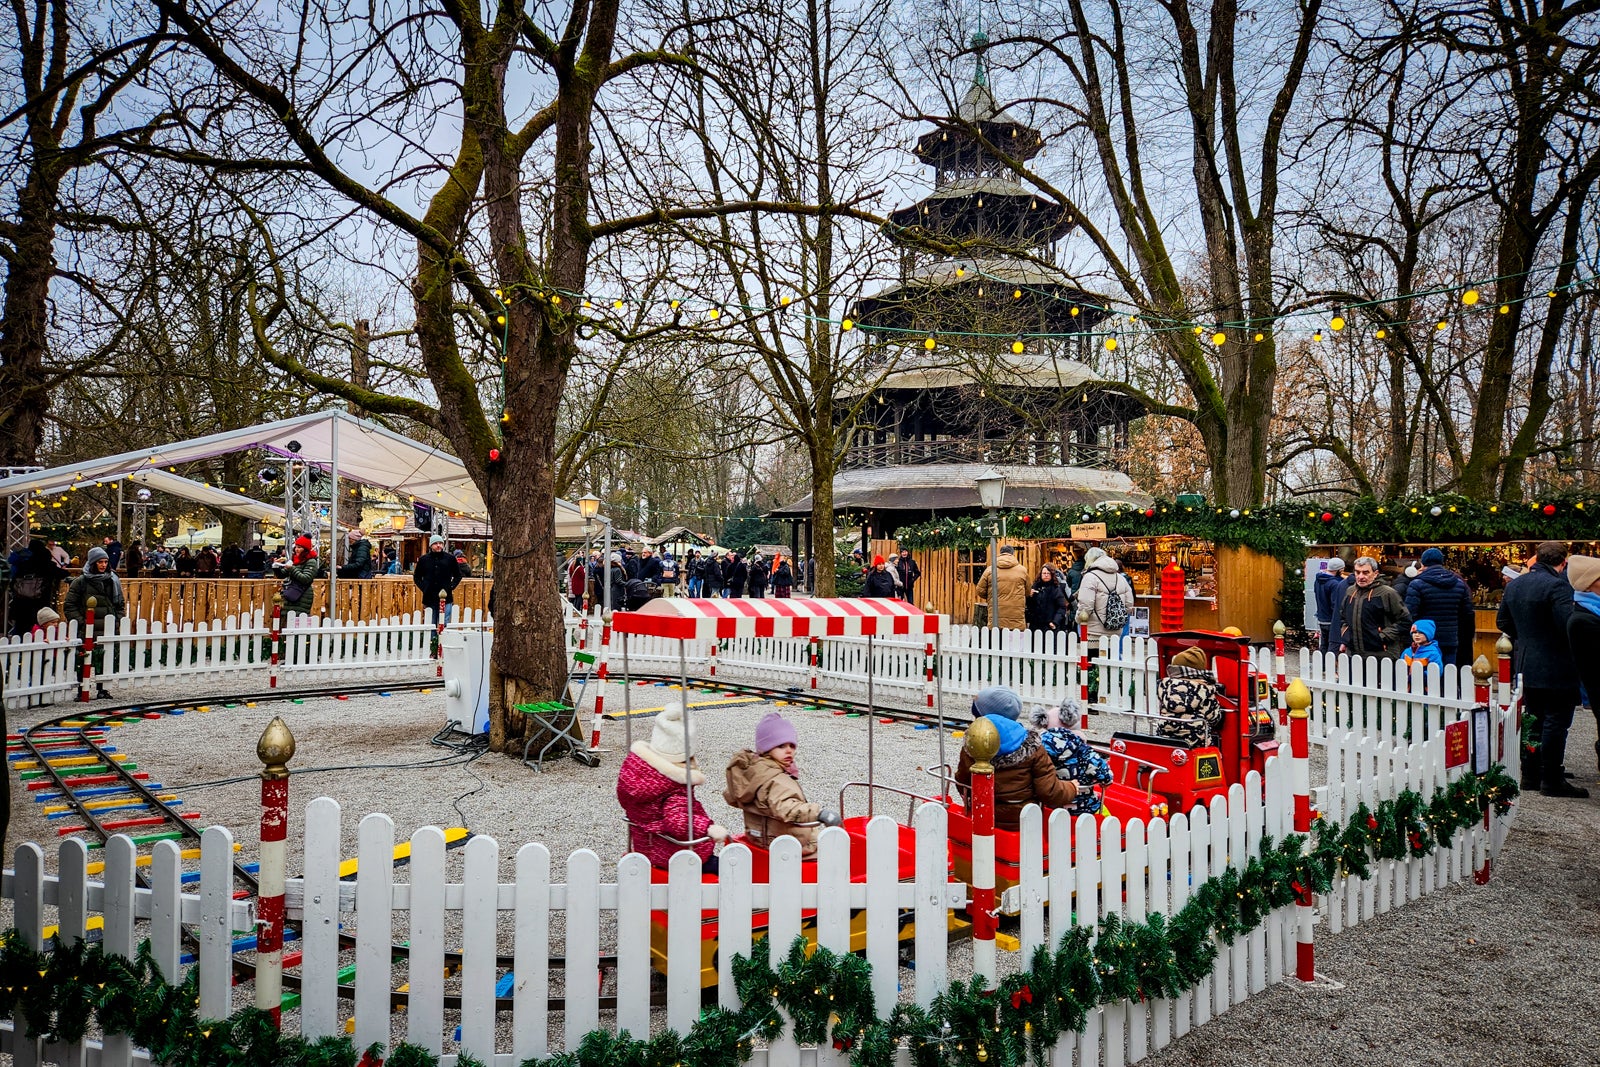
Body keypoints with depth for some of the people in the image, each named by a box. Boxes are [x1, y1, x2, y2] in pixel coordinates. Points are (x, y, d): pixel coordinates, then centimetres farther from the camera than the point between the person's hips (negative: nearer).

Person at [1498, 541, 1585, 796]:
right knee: (1556, 723, -1)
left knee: (1534, 720, 15)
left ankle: (1530, 775, 20)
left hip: (1526, 667, 8)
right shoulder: (1558, 586, -17)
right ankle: (1552, 780, 3)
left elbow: (1502, 621, 18)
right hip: (1555, 668, -8)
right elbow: (1569, 625, -25)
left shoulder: (1514, 585, 9)